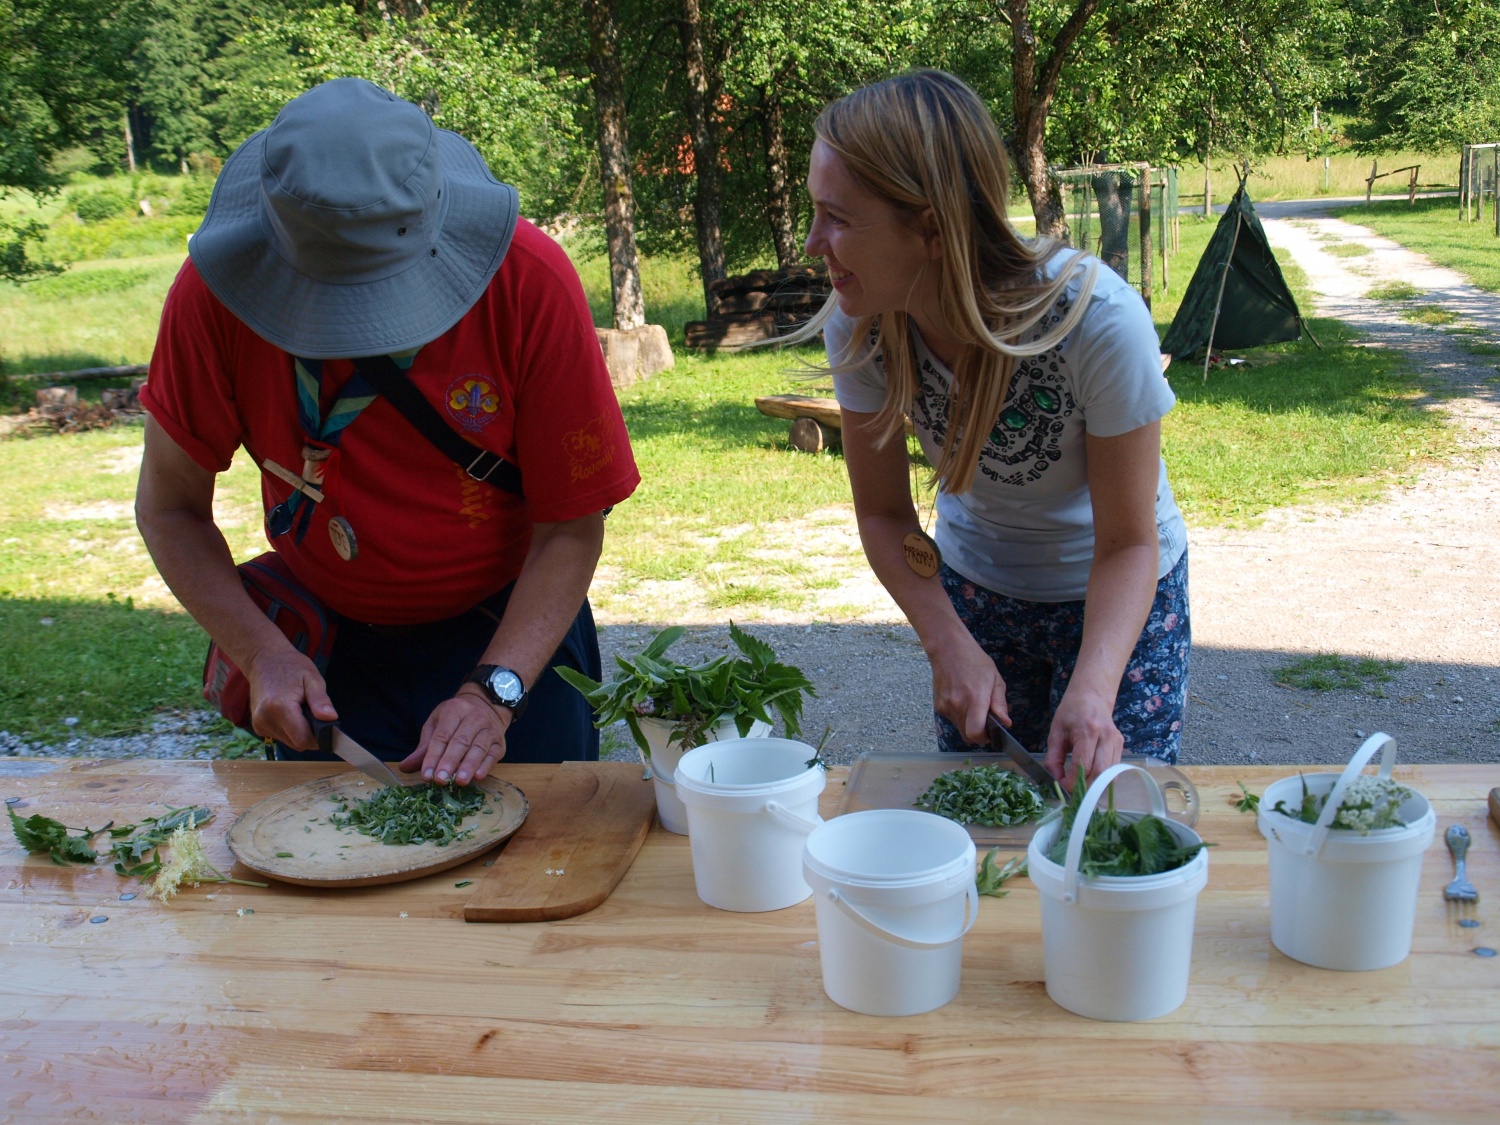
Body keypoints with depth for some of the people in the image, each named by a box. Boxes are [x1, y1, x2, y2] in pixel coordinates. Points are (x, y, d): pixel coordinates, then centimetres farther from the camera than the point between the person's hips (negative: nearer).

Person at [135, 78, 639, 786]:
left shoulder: (530, 282, -26)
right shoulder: (216, 291, -22)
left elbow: (571, 528, -19)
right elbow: (169, 508, -10)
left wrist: (495, 690, -28)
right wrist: (261, 654, -22)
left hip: (510, 630, -1)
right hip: (322, 646, 1)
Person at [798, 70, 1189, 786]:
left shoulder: (1097, 318, -33)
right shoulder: (858, 326, -22)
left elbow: (1128, 545, -24)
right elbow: (883, 514, -10)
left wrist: (1092, 690, -39)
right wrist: (949, 645, -25)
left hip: (1115, 594, -3)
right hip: (975, 587, 3)